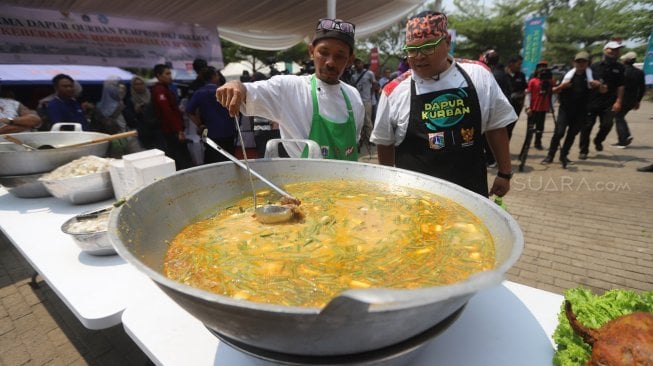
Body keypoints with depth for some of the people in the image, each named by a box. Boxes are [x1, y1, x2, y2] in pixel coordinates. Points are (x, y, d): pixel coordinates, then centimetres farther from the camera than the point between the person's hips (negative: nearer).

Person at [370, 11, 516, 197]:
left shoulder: (478, 75, -1)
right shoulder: (394, 90, -6)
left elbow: (496, 126, 7)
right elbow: (384, 142, 3)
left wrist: (505, 173, 8)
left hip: (471, 188, 2)